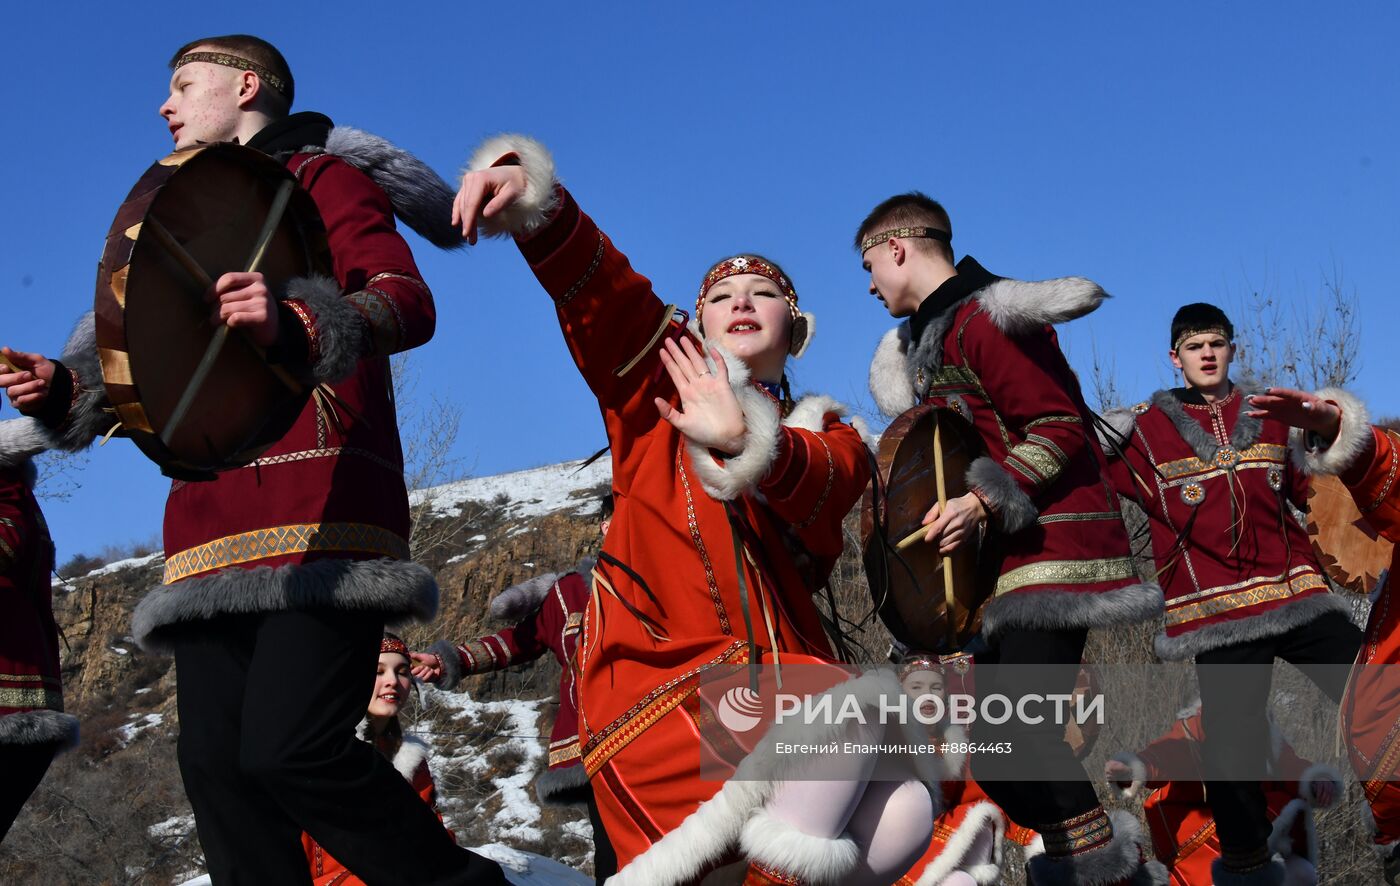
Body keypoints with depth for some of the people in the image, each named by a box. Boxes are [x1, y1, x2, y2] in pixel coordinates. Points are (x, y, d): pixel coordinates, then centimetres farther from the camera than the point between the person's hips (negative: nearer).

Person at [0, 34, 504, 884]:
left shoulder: (323, 178, 10)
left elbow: (408, 302, -7)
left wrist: (296, 325, -27)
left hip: (320, 505, -7)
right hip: (211, 525, 7)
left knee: (293, 750, -21)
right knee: (217, 763, -6)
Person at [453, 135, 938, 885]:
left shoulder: (826, 436, 19)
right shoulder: (659, 375, 17)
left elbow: (819, 487, -8)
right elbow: (591, 280, -2)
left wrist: (745, 440, -30)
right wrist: (529, 196, -21)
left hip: (780, 674, 4)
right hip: (656, 677, -3)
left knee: (903, 816, -17)